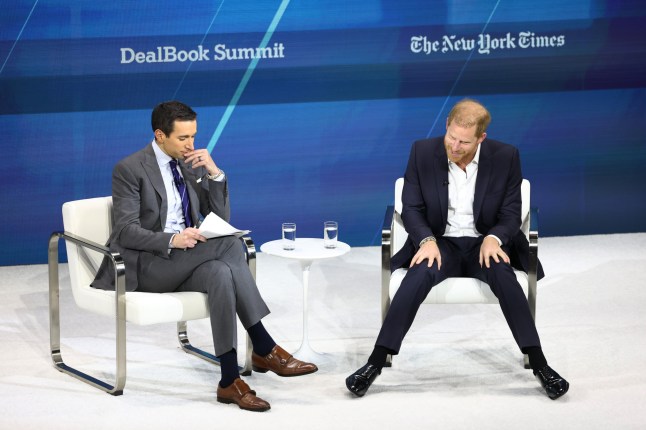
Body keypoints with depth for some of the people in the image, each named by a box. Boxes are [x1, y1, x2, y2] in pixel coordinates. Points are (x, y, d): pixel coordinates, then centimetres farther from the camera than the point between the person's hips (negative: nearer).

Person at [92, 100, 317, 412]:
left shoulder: (193, 165, 11)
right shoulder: (129, 169, -7)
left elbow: (220, 219, 7)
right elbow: (127, 231, -15)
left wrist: (215, 173, -8)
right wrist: (171, 240, -32)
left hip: (185, 263, 6)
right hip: (143, 266, -6)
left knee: (221, 272, -32)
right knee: (229, 245, -27)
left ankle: (230, 380, -34)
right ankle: (265, 349, -24)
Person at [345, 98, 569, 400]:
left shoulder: (505, 157, -6)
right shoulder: (423, 152, -5)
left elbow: (511, 214, -1)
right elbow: (411, 208, -1)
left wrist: (493, 238, -23)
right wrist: (427, 240, -21)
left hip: (484, 243, 0)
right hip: (440, 242, 0)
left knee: (501, 273, -34)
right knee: (421, 274, -33)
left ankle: (539, 364, -32)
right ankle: (375, 363, -34)